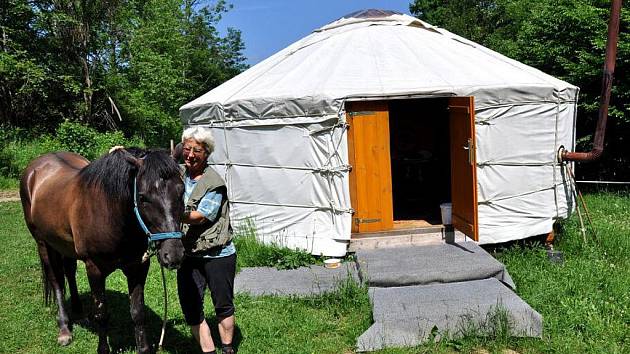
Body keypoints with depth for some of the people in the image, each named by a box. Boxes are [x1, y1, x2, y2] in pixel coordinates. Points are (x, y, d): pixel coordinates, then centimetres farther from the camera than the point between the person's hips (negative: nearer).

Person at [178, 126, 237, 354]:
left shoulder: (214, 183, -13)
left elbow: (201, 216, -21)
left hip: (217, 255, -5)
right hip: (188, 255, 5)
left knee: (223, 305, 10)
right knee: (190, 307, 4)